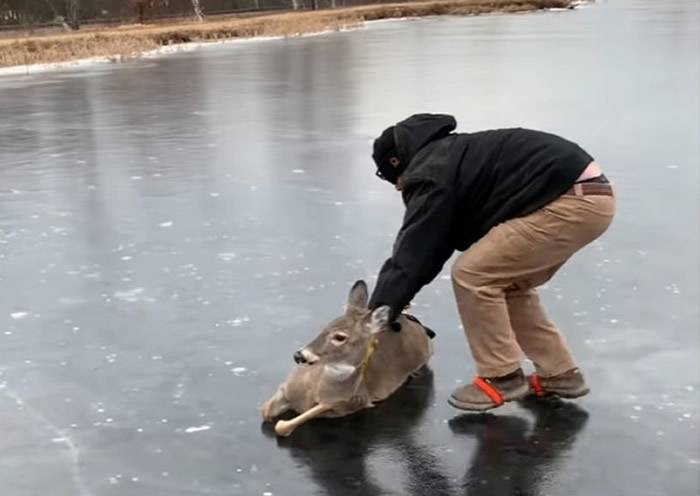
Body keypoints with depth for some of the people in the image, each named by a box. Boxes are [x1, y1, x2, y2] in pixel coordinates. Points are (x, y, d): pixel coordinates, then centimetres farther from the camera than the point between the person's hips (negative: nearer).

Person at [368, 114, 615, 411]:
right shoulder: (450, 156, 24)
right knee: (509, 283, 21)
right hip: (590, 195, 11)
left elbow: (413, 252, -7)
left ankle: (502, 377, 6)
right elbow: (431, 248, 28)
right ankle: (559, 373, 25)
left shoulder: (430, 174, -6)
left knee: (472, 275, -4)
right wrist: (395, 300, 27)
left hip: (572, 203, -11)